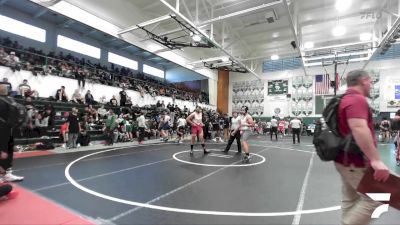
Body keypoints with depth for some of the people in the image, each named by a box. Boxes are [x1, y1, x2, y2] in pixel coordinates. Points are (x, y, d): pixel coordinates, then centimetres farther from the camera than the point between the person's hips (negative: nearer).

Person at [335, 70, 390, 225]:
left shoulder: (346, 99, 16)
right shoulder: (357, 99, -17)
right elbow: (359, 128, -32)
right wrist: (375, 160, -34)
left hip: (346, 159, 10)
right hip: (356, 162, -10)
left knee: (350, 199, 15)